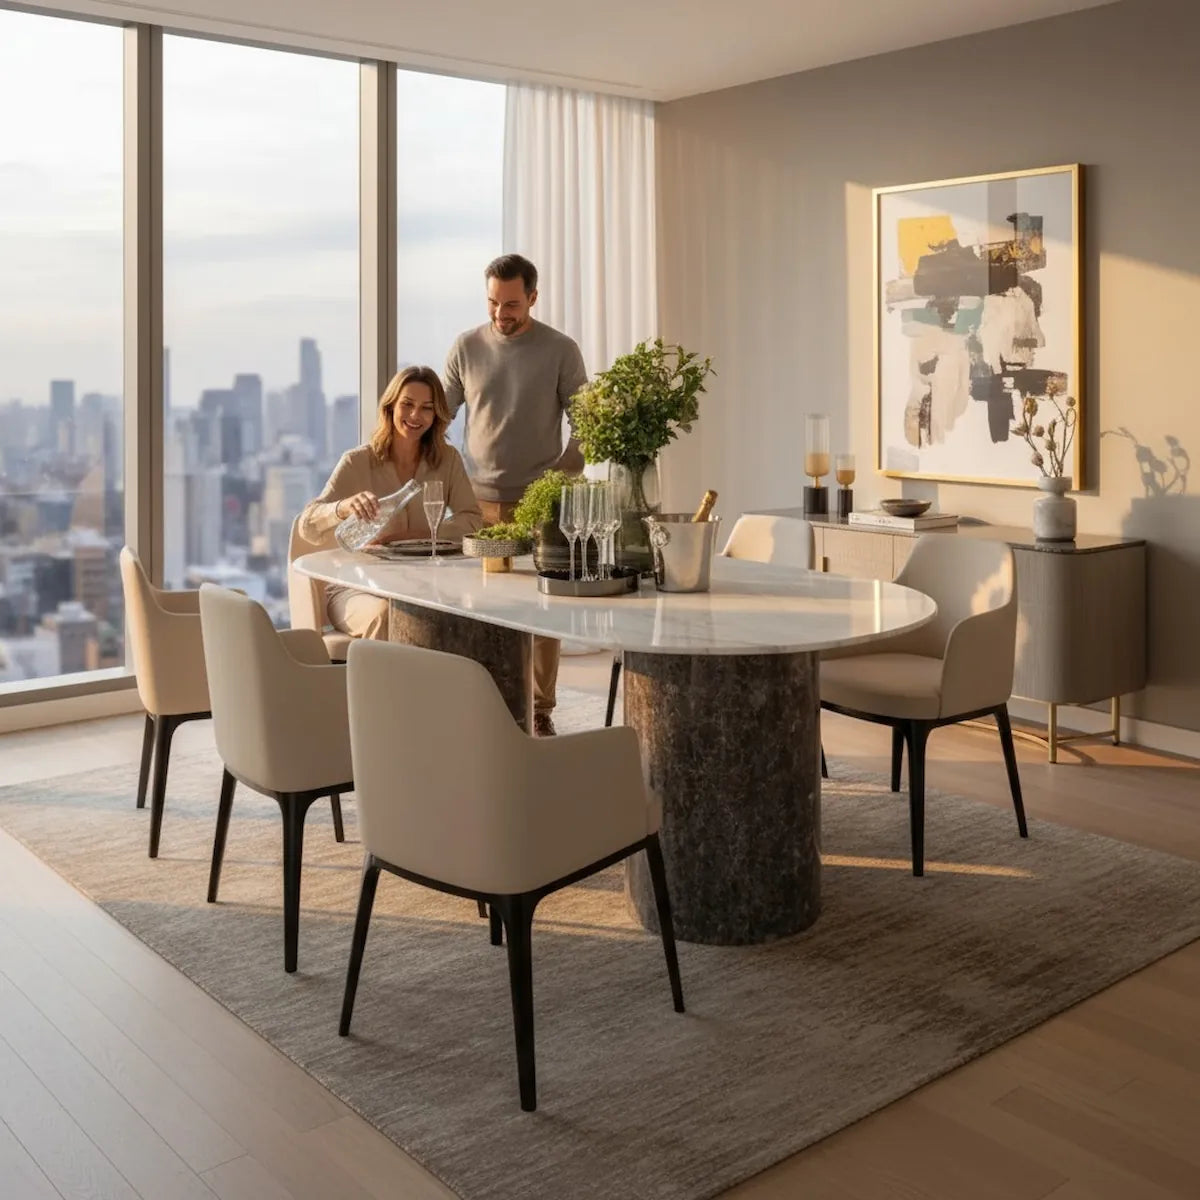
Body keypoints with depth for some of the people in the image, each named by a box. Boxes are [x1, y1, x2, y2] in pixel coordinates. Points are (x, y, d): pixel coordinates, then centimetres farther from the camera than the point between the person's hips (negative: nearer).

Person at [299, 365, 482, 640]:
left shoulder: (447, 460, 4)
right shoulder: (357, 462, -5)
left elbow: (472, 520, -2)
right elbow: (307, 527, -13)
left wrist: (417, 536, -17)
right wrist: (344, 507, -36)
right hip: (356, 588, -2)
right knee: (385, 615, -36)